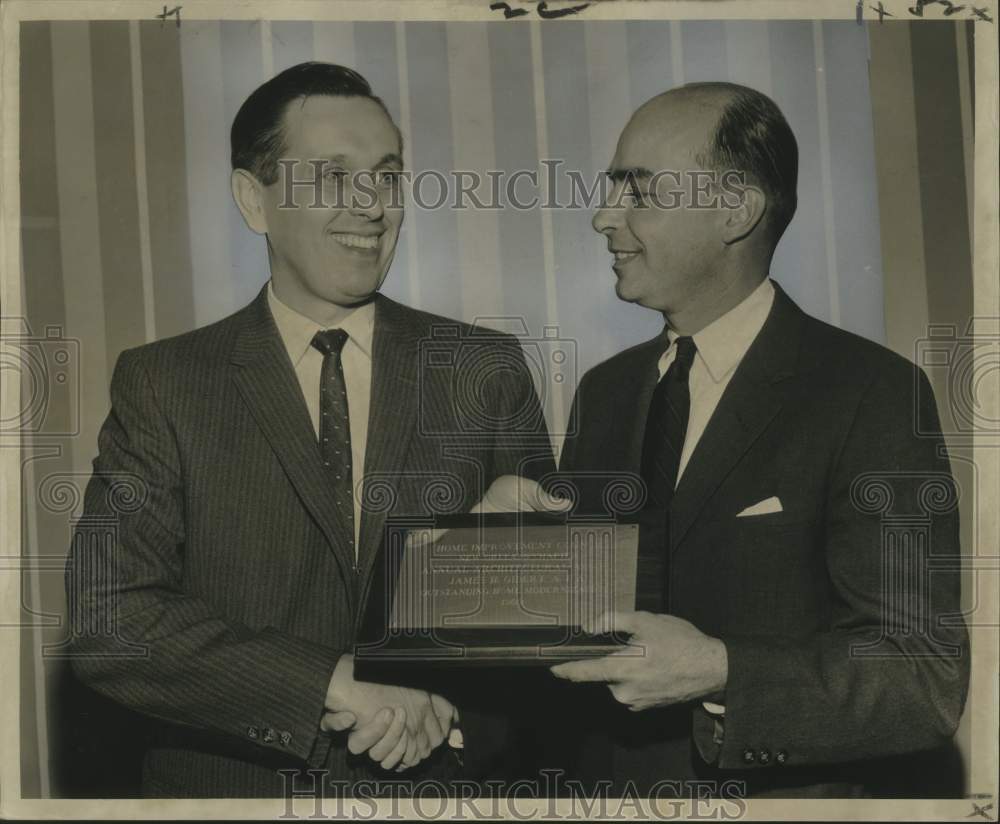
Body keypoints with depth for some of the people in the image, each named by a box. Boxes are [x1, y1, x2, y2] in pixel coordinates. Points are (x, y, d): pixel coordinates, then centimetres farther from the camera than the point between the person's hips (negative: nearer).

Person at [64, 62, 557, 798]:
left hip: (443, 783, 2)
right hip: (230, 784, -1)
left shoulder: (487, 371, -5)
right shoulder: (161, 386, -8)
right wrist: (333, 686, -24)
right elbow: (108, 621, -16)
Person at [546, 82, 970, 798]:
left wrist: (719, 672, -28)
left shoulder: (874, 395, -15)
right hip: (604, 785, 5)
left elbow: (926, 681, -18)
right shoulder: (603, 390, 3)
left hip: (784, 793, -5)